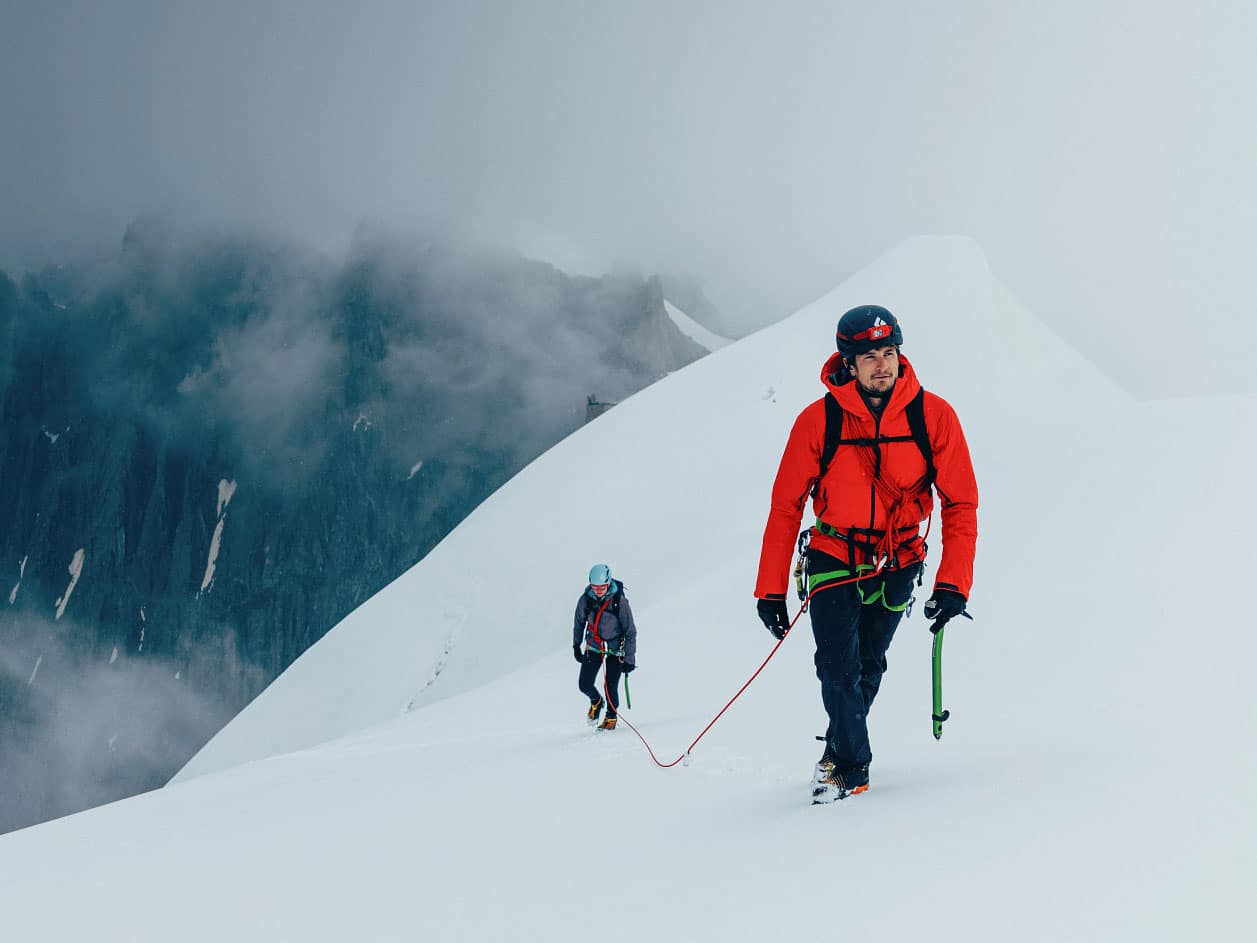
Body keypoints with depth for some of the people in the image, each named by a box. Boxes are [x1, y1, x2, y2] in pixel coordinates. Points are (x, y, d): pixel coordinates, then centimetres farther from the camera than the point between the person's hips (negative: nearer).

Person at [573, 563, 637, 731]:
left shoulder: (620, 601, -23)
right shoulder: (586, 599, -15)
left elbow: (630, 631, -15)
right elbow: (579, 623, 6)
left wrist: (629, 658, -15)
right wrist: (576, 645, 12)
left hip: (615, 647, -3)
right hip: (594, 645, 3)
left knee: (611, 687, -6)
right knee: (585, 685, -3)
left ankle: (611, 717, 21)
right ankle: (596, 701, 32)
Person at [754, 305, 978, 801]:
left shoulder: (933, 416, -14)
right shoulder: (818, 421, -15)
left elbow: (960, 504, -9)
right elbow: (786, 507, -8)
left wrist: (952, 583, -18)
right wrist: (770, 590, -9)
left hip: (898, 562, 1)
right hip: (835, 557, -1)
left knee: (868, 667, 9)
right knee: (838, 666, -12)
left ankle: (838, 751, 33)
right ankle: (853, 765, 5)